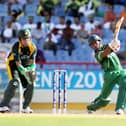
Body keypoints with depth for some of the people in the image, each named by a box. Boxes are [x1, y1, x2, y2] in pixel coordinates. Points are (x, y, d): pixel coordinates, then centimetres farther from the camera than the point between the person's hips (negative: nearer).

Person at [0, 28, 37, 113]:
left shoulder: (33, 47, -15)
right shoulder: (16, 47, -28)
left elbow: (32, 62, -17)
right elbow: (18, 63, -32)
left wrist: (32, 70, -37)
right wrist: (25, 72, -43)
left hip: (26, 65, 5)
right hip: (13, 64, -5)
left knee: (31, 83, -7)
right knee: (14, 82, -26)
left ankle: (26, 107, 8)